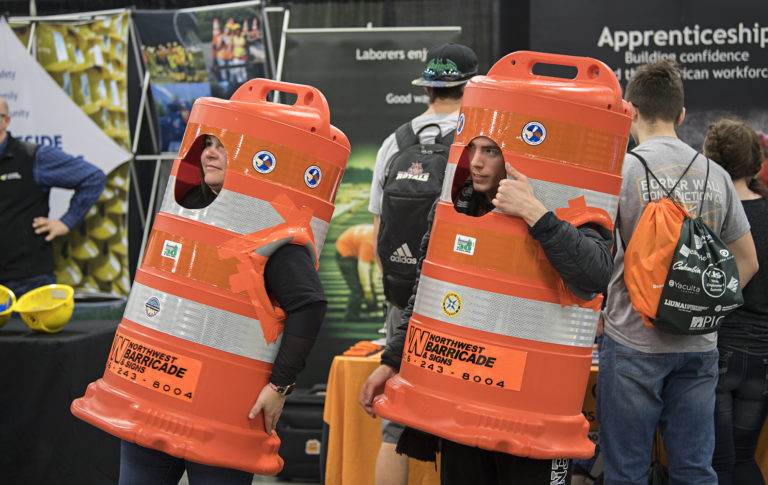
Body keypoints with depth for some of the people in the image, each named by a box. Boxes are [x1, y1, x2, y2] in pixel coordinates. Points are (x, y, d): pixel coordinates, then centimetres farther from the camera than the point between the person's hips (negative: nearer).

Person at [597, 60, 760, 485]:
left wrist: (595, 318, 2)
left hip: (633, 341, -4)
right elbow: (747, 262, 12)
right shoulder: (715, 174, 6)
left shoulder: (621, 169, -7)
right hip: (700, 345, 4)